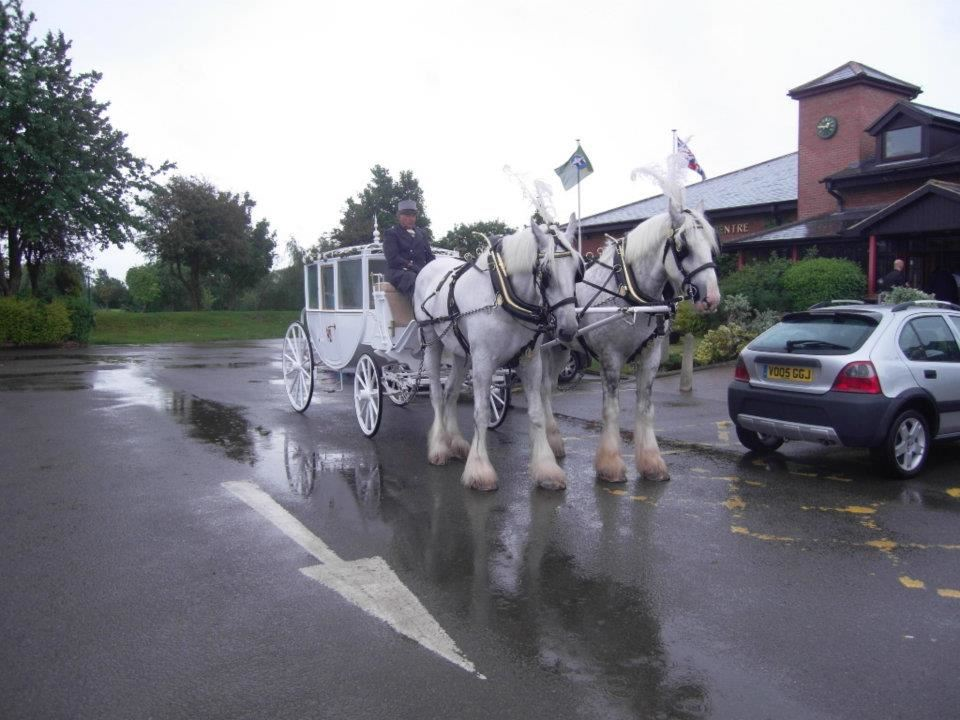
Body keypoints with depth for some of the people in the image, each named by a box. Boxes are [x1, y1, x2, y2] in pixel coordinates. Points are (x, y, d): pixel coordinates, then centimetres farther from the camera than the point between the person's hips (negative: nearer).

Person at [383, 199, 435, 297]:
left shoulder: (422, 233, 27)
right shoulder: (391, 233, 9)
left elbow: (429, 256, 20)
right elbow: (393, 259, -5)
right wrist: (413, 268, -16)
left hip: (422, 272, 5)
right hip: (398, 272, -5)